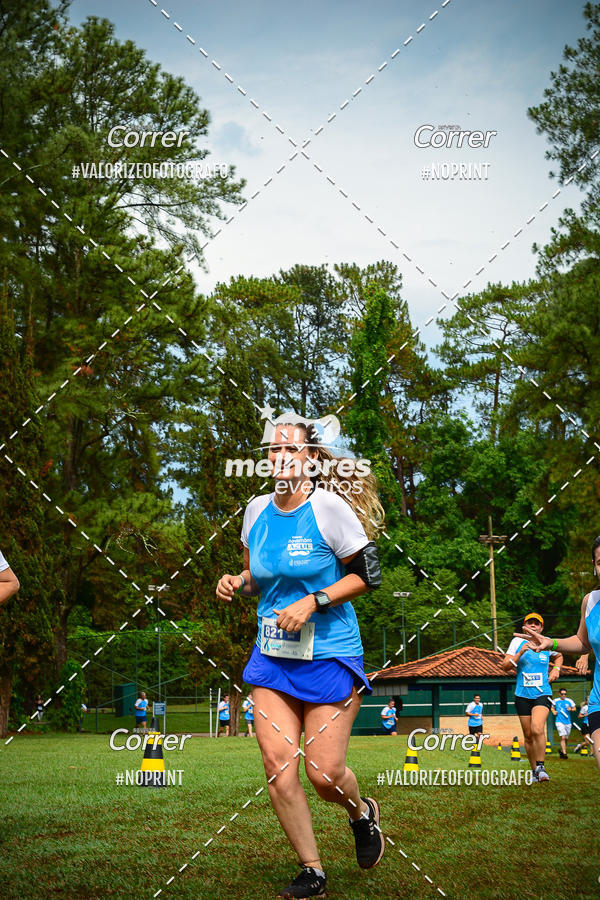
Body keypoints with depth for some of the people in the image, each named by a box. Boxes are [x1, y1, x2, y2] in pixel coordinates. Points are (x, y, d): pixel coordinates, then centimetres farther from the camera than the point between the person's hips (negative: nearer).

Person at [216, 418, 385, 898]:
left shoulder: (329, 506, -12)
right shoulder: (257, 510, 5)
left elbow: (367, 574, -7)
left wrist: (314, 601, -17)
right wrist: (236, 583, -2)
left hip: (330, 655, -5)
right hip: (272, 656, 5)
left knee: (324, 773, -4)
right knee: (278, 767, -3)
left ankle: (363, 813, 33)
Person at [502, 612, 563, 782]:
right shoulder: (518, 641, 3)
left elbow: (559, 655, 30)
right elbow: (505, 666, -2)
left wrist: (556, 669, 11)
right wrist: (520, 653, -15)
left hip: (543, 693, -1)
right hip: (522, 695, 1)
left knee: (537, 729, -23)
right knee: (528, 736, 4)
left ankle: (540, 766, -11)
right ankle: (535, 770, 20)